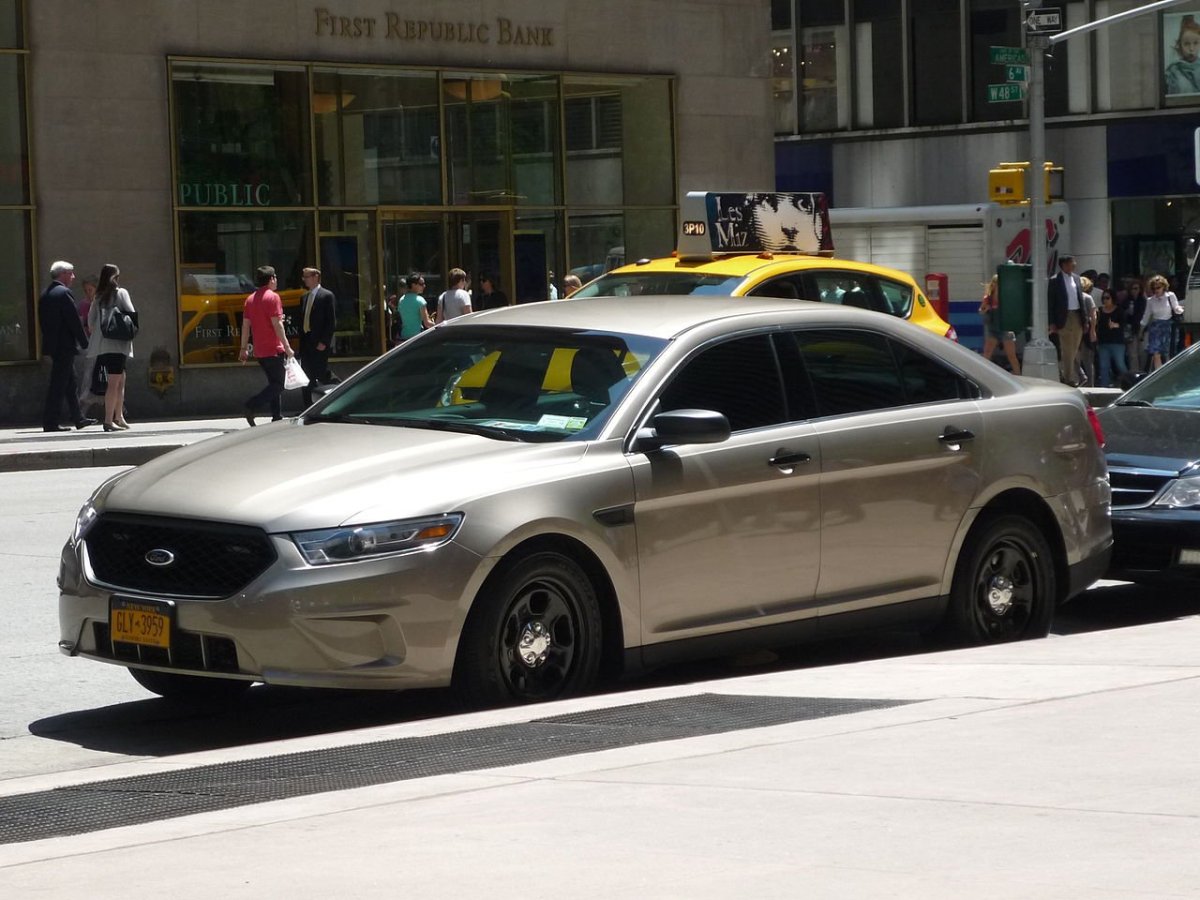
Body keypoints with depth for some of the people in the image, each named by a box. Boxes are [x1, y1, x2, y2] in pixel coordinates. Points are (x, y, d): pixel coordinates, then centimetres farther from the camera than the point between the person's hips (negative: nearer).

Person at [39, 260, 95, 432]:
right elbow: (74, 320, -16)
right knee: (58, 385, -6)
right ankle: (50, 422, -6)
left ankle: (79, 418, 21)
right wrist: (84, 342, -9)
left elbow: (43, 321, 15)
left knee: (71, 384, 16)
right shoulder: (64, 293, -15)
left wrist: (50, 340, 18)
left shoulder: (45, 294, 11)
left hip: (52, 345, 9)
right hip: (65, 345, -9)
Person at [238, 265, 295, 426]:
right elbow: (276, 324, -16)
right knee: (277, 386, -6)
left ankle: (277, 418, 13)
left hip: (259, 351, 8)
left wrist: (244, 349, 15)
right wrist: (287, 347, -13)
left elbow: (246, 325, 11)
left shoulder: (251, 299, 11)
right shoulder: (272, 297, -11)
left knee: (274, 384, 15)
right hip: (274, 349, -8)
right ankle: (252, 406, -20)